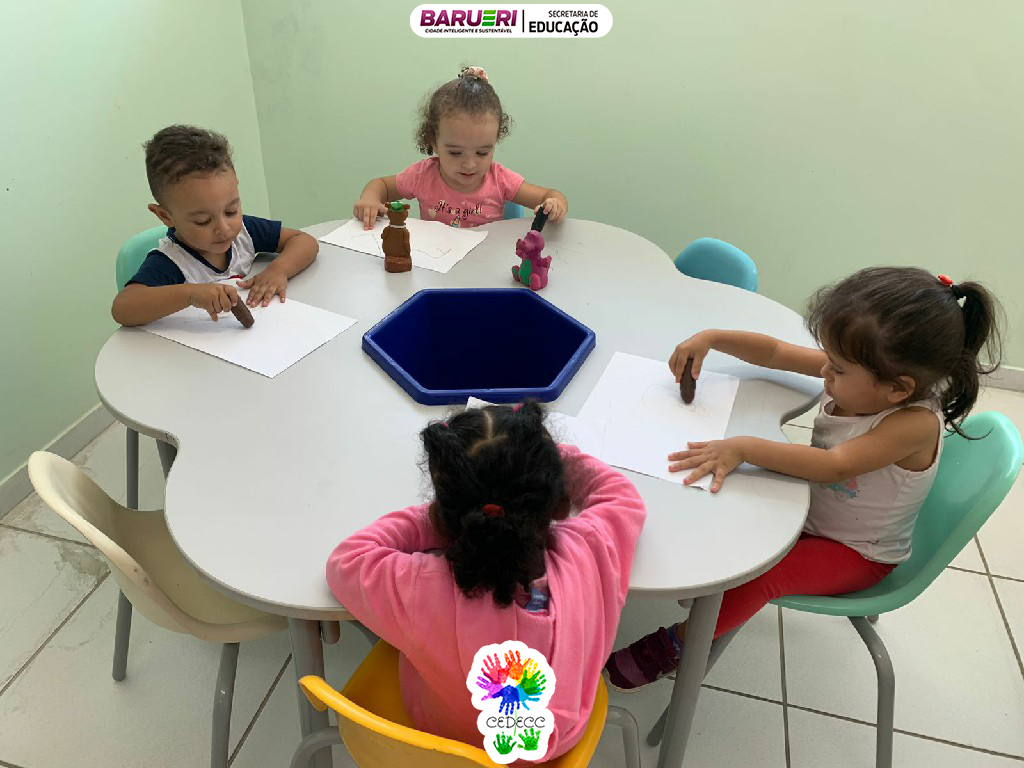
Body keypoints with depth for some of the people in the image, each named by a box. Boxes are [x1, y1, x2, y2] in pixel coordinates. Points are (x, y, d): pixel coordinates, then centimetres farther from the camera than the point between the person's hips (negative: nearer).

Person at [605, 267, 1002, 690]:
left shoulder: (916, 424, -33)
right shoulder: (857, 376, -14)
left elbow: (834, 465, -40)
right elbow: (775, 352, -5)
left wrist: (744, 448, -45)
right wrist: (710, 337, -16)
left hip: (856, 554, -7)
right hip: (811, 510, 7)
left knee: (758, 574, -24)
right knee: (726, 508, 2)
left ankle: (672, 644, -7)